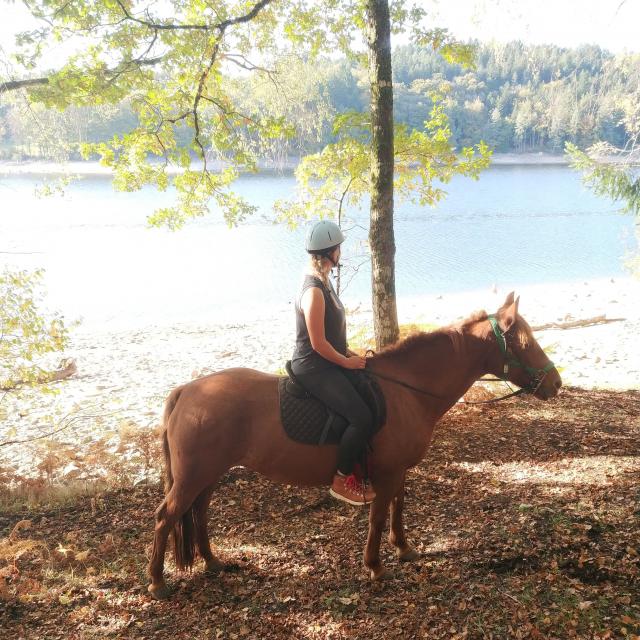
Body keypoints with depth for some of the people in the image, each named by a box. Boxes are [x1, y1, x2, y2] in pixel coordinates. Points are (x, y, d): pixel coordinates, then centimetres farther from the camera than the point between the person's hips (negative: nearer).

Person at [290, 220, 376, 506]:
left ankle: (355, 469, 23)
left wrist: (348, 353, 12)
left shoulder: (323, 281, 9)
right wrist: (346, 361, -10)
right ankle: (342, 481, -2)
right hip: (314, 368, -11)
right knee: (362, 418, -19)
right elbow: (318, 343, -22)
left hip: (326, 364, 11)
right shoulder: (314, 291, -22)